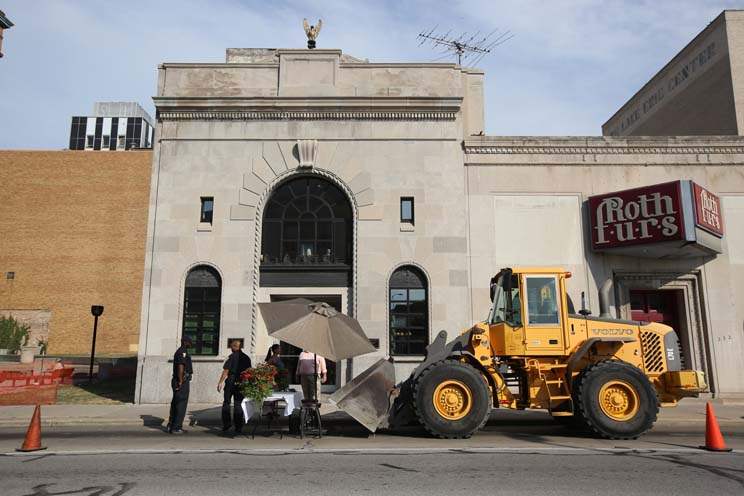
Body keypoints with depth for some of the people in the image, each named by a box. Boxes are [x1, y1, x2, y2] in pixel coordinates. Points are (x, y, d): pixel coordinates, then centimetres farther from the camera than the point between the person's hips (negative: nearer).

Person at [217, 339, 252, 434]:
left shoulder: (232, 357, -7)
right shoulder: (246, 358, 6)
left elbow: (226, 371, -9)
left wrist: (220, 382, -4)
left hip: (230, 382, -4)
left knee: (226, 403, 8)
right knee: (238, 404, 8)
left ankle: (226, 426, 7)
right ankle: (238, 427, 6)